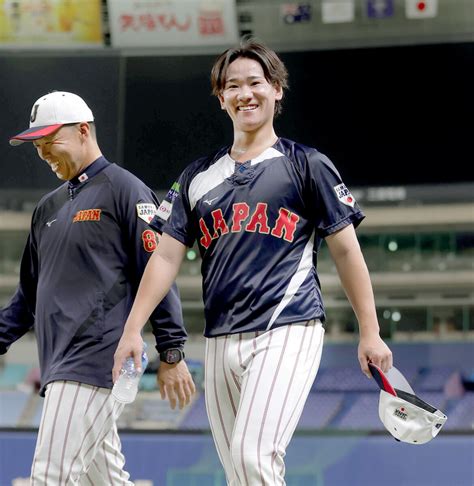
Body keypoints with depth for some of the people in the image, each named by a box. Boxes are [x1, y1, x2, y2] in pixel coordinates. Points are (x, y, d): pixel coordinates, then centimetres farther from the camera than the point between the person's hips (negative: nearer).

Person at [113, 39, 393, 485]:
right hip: (221, 342, 5)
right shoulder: (198, 177, 16)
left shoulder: (307, 165, 5)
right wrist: (133, 329, 3)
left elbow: (345, 249, 4)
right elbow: (167, 256, 13)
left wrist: (370, 333, 0)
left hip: (288, 331, -5)